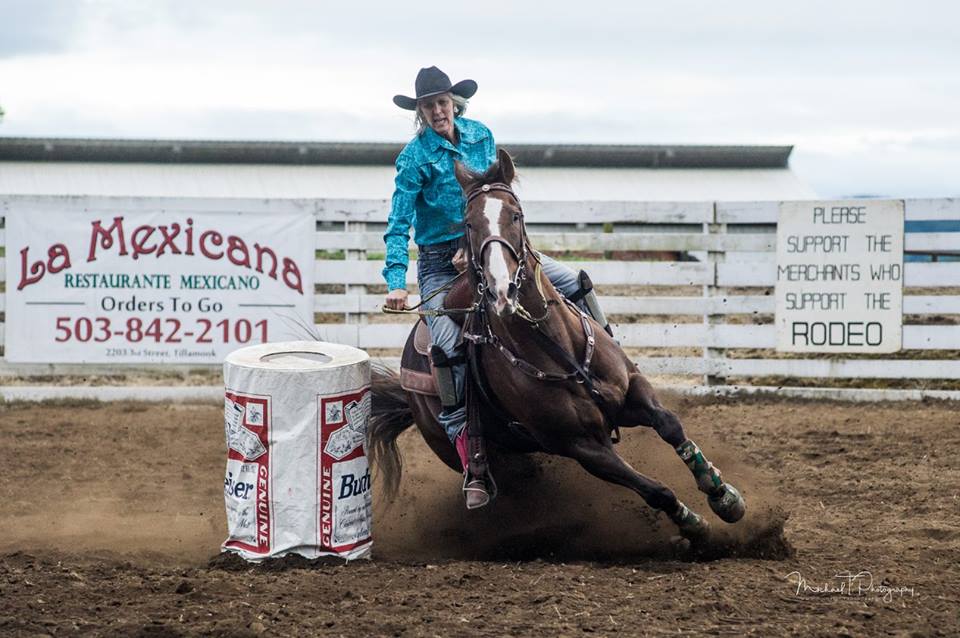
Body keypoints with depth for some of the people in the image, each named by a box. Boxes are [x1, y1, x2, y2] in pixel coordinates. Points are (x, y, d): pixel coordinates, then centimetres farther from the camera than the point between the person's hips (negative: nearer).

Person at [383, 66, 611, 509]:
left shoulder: (481, 136, 3)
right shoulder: (415, 157, -11)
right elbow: (398, 225, -15)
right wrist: (396, 284, -27)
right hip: (440, 263, -5)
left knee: (574, 283, -3)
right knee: (449, 347, -24)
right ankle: (471, 467, -23)